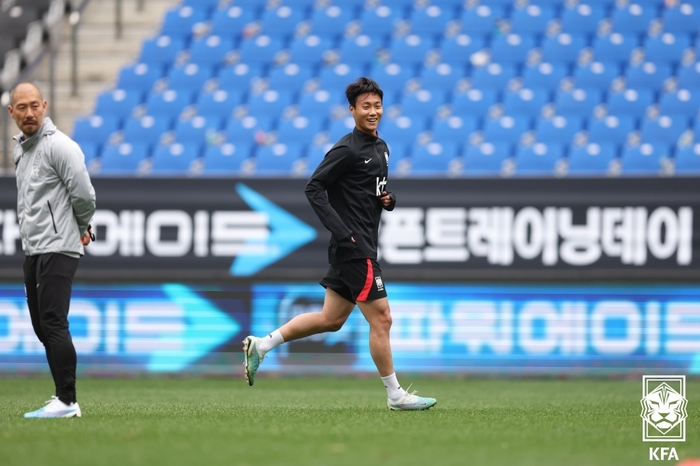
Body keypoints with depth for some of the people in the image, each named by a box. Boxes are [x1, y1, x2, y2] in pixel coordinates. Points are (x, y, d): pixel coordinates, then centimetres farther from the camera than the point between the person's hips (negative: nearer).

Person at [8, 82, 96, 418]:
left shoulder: (59, 146, -12)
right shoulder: (20, 150, 16)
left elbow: (83, 193, -16)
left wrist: (82, 227, 2)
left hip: (57, 248, -9)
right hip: (32, 250, 9)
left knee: (53, 323, -15)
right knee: (42, 325, 9)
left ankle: (67, 402, -16)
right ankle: (63, 397, 15)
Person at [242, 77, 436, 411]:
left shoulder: (380, 148, 14)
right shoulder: (347, 149, -13)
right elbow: (313, 188, -16)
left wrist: (388, 199, 4)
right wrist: (341, 231, -21)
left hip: (363, 245, 9)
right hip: (353, 246, -9)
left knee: (330, 320, 13)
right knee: (381, 318, -4)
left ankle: (260, 345, 19)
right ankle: (395, 395, 4)